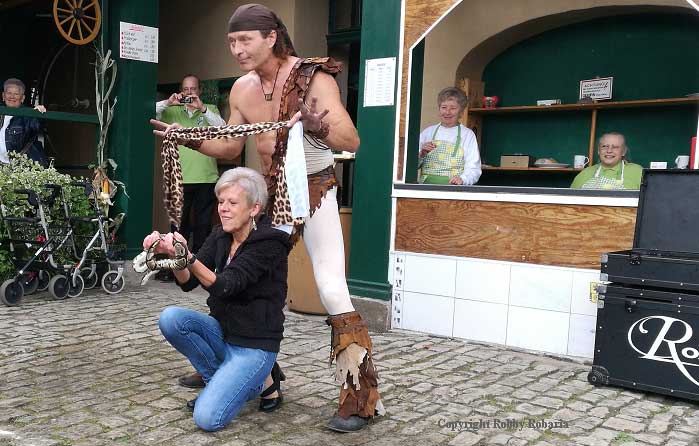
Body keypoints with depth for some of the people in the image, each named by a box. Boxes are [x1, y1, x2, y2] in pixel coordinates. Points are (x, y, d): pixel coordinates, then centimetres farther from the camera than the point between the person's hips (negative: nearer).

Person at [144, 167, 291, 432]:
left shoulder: (269, 244, -18)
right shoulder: (220, 236, 4)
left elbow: (225, 286, -29)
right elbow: (188, 282, -6)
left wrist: (187, 257, -43)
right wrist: (171, 254, -25)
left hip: (255, 343, -7)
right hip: (222, 331, 7)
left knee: (207, 418, -21)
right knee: (170, 318, -20)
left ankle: (257, 382, 8)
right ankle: (221, 381, 2)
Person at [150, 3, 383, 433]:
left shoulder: (314, 78, -15)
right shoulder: (242, 89, 2)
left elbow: (352, 141, -22)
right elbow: (231, 147, 14)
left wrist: (314, 123, -40)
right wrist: (189, 137, 1)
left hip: (314, 190, -6)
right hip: (273, 193, 6)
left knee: (332, 290, -14)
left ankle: (361, 399, -4)